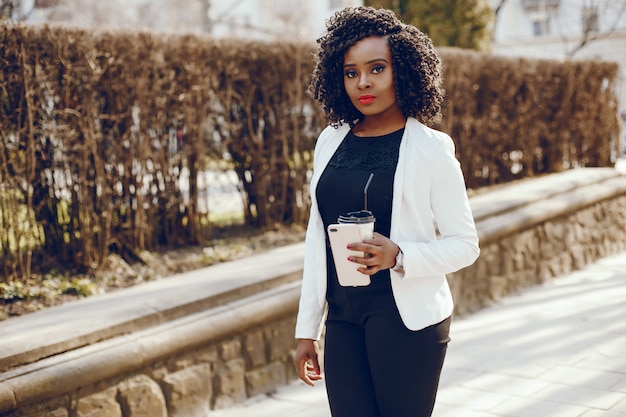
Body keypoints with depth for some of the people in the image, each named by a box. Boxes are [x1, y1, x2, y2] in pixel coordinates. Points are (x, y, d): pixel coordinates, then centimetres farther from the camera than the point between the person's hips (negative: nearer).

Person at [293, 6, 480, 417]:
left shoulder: (431, 148, -5)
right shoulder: (331, 141, 8)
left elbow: (465, 244, -3)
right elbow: (317, 239, 11)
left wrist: (399, 256, -21)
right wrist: (307, 329, 11)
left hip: (405, 318, -4)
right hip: (343, 319, 4)